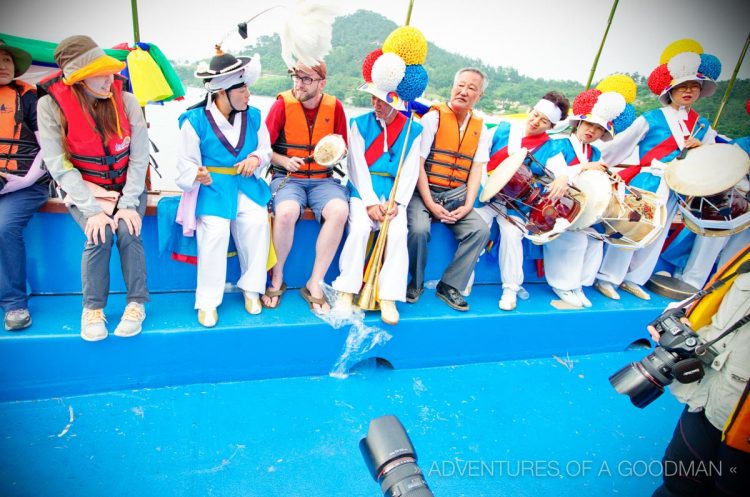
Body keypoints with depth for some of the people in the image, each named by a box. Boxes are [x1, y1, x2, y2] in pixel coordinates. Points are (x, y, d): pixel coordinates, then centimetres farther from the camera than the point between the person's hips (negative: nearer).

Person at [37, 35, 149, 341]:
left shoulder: (125, 100, -10)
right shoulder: (51, 106, -13)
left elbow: (139, 158, -11)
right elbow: (59, 165, -16)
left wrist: (128, 203, -19)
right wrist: (93, 208, -25)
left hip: (127, 187, 1)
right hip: (84, 190, -1)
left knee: (128, 231, -25)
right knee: (100, 236, -25)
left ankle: (136, 303, -6)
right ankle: (92, 307, -3)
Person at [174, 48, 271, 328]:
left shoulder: (253, 117, 9)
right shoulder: (195, 121, -2)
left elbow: (265, 149, 17)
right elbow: (186, 163, 0)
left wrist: (256, 158, -7)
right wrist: (198, 175, -22)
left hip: (246, 184, 3)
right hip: (211, 186, -3)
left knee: (258, 221, -24)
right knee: (215, 229, -27)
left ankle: (251, 288, -4)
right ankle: (207, 301, -9)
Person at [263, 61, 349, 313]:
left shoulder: (334, 106, 3)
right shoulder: (282, 104, -3)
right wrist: (285, 161, -14)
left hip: (323, 179, 2)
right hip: (288, 177, -2)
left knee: (339, 211, -31)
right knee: (286, 212, -35)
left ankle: (315, 283, -16)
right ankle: (277, 278, -8)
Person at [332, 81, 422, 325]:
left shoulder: (412, 130, 6)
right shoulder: (360, 124, 5)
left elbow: (410, 172, 1)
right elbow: (358, 167, -3)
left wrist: (396, 202, -13)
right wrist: (370, 202, -13)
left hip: (393, 194, 1)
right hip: (363, 190, 0)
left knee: (398, 233, -26)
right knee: (360, 228, -28)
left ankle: (388, 298, -17)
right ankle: (347, 291, -15)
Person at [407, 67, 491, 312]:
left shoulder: (480, 127, 11)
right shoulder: (433, 117, -3)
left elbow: (477, 169, 6)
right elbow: (418, 163, -10)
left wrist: (468, 205, -8)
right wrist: (430, 204, -16)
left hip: (455, 195, 4)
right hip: (424, 191, -4)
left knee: (480, 230, -18)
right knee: (419, 228, -30)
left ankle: (450, 286, -3)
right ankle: (415, 283, -2)